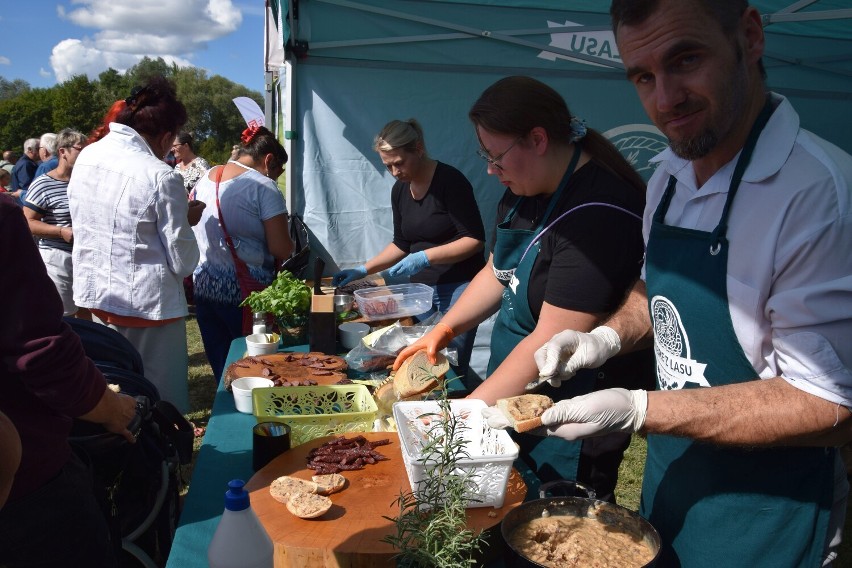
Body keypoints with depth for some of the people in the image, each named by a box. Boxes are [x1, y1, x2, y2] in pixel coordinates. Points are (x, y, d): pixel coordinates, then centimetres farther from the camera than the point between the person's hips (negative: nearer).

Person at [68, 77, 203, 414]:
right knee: (161, 402, 8)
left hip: (93, 296, 7)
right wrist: (187, 219, 3)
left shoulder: (86, 156, 0)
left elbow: (81, 224, 12)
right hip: (146, 301, -7)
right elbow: (183, 262, -13)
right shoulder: (161, 177, -20)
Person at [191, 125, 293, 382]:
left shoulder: (205, 180, 10)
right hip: (244, 293, -6)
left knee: (221, 368, 15)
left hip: (203, 286, 7)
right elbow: (282, 249, -16)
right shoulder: (264, 187, -12)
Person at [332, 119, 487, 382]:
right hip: (422, 289, 6)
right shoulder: (399, 190, 8)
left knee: (450, 369, -6)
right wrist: (364, 269, 8)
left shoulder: (450, 180, -13)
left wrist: (425, 257, -22)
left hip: (459, 287, -6)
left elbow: (475, 239, -15)